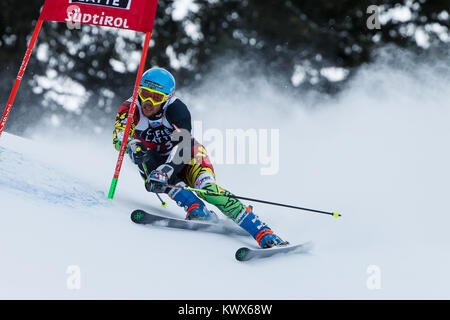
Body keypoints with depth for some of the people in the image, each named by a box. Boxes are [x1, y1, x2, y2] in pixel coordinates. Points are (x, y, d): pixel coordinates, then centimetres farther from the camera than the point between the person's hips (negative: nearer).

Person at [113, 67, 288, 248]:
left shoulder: (176, 109, -24)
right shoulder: (131, 109, -18)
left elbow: (182, 146, -35)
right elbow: (119, 139, -31)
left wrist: (166, 170, -52)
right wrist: (134, 148, -53)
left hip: (187, 159, -3)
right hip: (154, 163, 3)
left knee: (206, 187, -31)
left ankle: (266, 237, -38)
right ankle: (197, 211, -38)